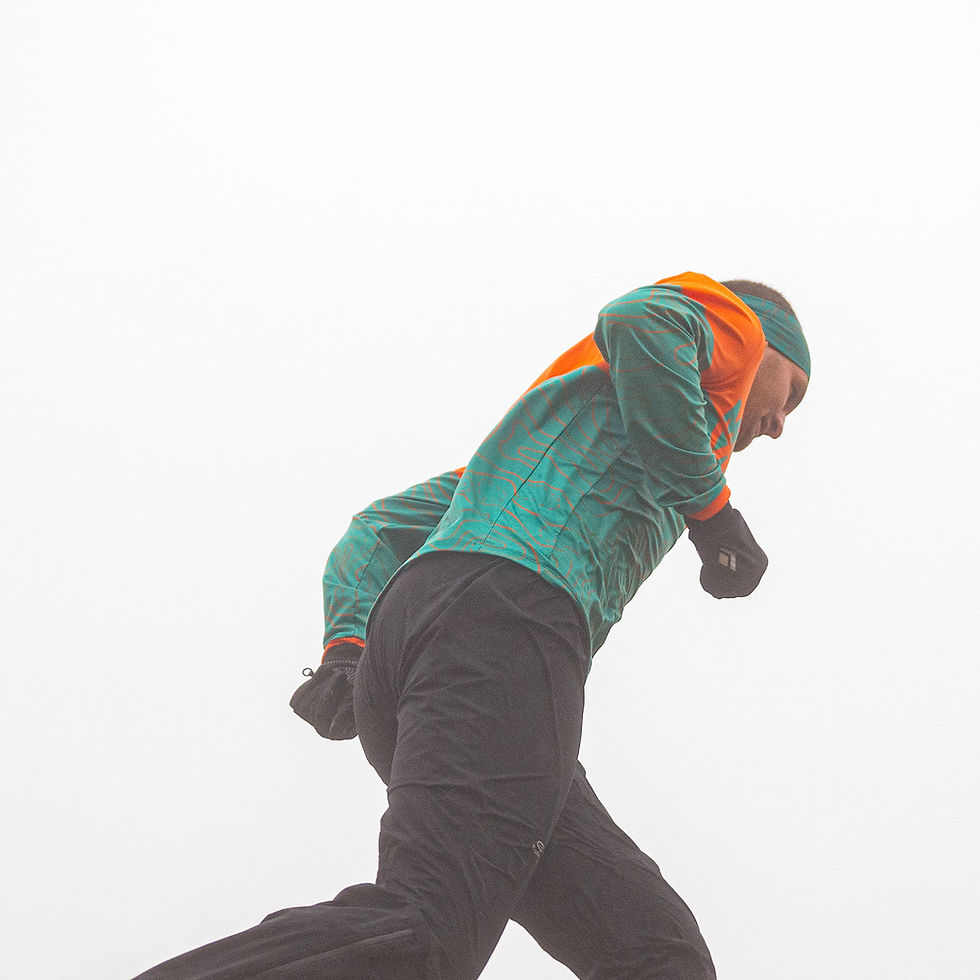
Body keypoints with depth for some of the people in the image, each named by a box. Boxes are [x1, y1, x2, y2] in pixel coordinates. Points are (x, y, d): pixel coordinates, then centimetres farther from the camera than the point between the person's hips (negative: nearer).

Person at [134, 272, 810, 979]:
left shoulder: (564, 403, 41)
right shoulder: (730, 325, 20)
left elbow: (378, 530, 32)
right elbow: (641, 320, -8)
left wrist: (347, 650, 14)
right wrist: (713, 507, 0)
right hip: (508, 609, -9)